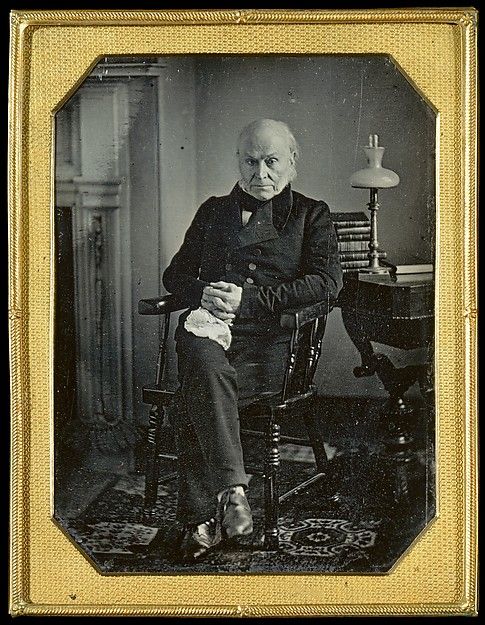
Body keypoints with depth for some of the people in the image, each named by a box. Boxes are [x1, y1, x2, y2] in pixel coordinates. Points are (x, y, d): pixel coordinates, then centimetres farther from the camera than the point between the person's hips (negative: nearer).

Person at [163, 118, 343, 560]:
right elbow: (176, 274, 24)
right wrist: (203, 293, -3)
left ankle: (202, 517, -27)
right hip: (209, 327, 3)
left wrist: (247, 300, -9)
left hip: (269, 341, -3)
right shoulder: (213, 211, 26)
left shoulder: (312, 215, 15)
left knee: (194, 400, -32)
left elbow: (328, 281, -1)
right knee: (204, 364, -36)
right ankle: (232, 490, -37)